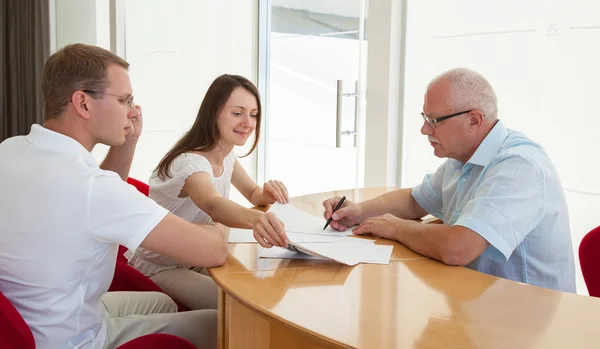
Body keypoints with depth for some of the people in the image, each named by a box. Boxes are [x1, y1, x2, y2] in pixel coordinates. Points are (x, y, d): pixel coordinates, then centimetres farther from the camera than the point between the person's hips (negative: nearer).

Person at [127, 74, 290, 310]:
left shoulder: (227, 155, -2)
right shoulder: (190, 163, -29)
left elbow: (253, 193, 7)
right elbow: (213, 204, -49)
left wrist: (267, 194, -19)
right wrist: (256, 219, -71)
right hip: (159, 268, -8)